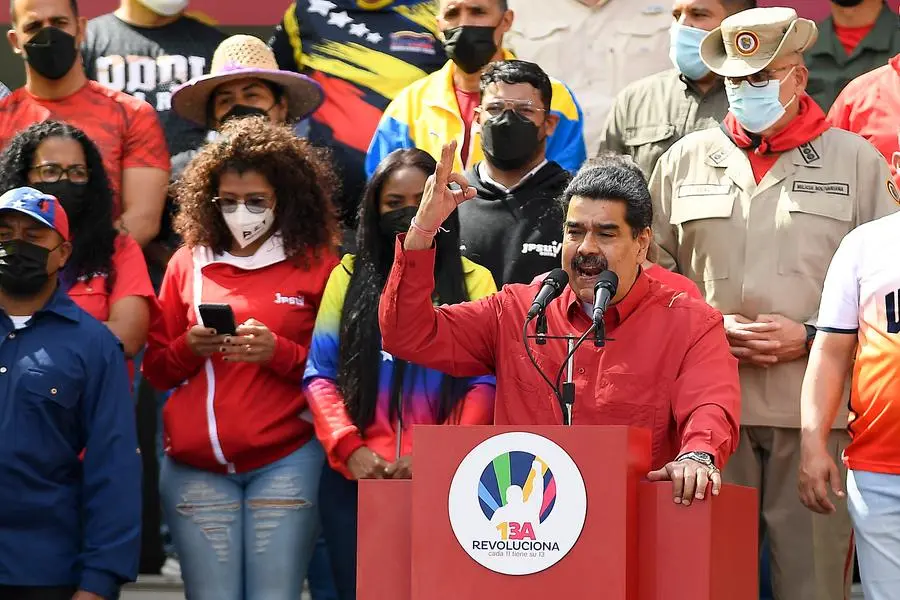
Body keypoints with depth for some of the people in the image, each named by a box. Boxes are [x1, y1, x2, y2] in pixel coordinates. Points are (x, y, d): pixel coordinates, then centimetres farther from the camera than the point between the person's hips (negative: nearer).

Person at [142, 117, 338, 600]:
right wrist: (189, 348, -6)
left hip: (287, 463, -2)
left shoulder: (317, 266, 4)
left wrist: (278, 352, -13)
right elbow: (156, 371, 15)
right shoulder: (188, 264, 11)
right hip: (195, 467, 2)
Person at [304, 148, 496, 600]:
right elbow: (320, 375, 5)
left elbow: (483, 385, -2)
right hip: (354, 478, 1)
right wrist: (348, 447, -11)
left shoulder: (472, 282, 7)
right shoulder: (349, 276, 11)